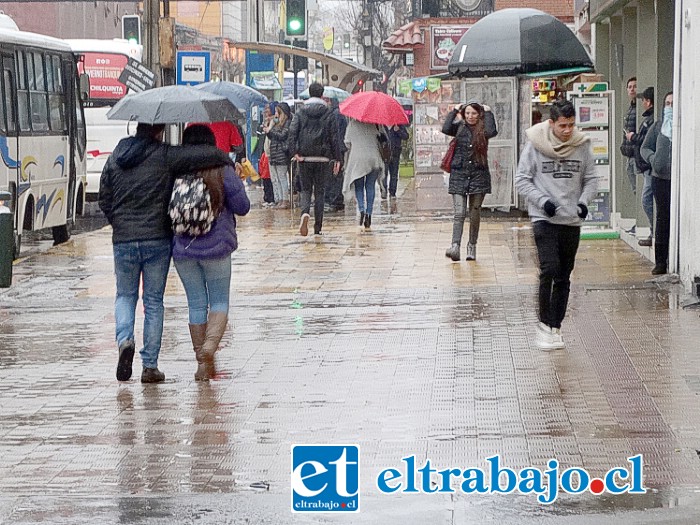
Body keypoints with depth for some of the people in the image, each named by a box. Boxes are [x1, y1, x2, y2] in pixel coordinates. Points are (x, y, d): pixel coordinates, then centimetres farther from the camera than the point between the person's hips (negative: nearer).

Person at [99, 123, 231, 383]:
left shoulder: (115, 159, 5)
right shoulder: (164, 156, -8)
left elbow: (104, 200, 11)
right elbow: (212, 155, -15)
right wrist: (228, 162, 6)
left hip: (122, 240, 3)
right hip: (157, 239, -3)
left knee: (125, 295, 18)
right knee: (154, 302, 6)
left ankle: (124, 340, -10)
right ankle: (150, 366, 6)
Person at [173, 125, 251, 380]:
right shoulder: (222, 171, -8)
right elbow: (242, 207, -5)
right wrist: (236, 183, 12)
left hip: (182, 249, 2)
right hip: (216, 248, -2)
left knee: (196, 304, 10)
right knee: (219, 302, 10)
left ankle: (202, 362, 11)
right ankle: (209, 347, -15)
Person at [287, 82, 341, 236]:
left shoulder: (300, 112, 2)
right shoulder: (328, 114, 0)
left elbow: (292, 132, -9)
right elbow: (334, 138, -2)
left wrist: (293, 152, -11)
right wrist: (337, 159, 3)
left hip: (304, 158, 1)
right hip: (322, 158, -1)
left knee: (306, 189, 11)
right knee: (320, 191, 9)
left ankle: (305, 212, -20)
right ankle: (318, 227, 9)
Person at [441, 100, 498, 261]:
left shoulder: (482, 129, 2)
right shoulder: (459, 127, 4)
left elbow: (492, 132, -21)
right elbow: (445, 129, -15)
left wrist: (488, 113, -9)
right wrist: (454, 111, -5)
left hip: (478, 175, 0)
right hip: (459, 174, 0)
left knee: (475, 214, 8)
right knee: (459, 213, -10)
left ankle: (472, 246, 20)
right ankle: (455, 246, -19)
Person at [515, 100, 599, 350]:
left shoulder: (582, 146, 2)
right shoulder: (535, 145, -6)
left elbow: (590, 179, 11)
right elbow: (521, 179, -2)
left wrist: (584, 200, -7)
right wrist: (543, 200, -14)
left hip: (572, 220, 3)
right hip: (544, 219, -3)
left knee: (564, 277, 8)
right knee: (549, 269, -17)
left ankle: (556, 327, 18)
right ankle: (544, 323, -4)